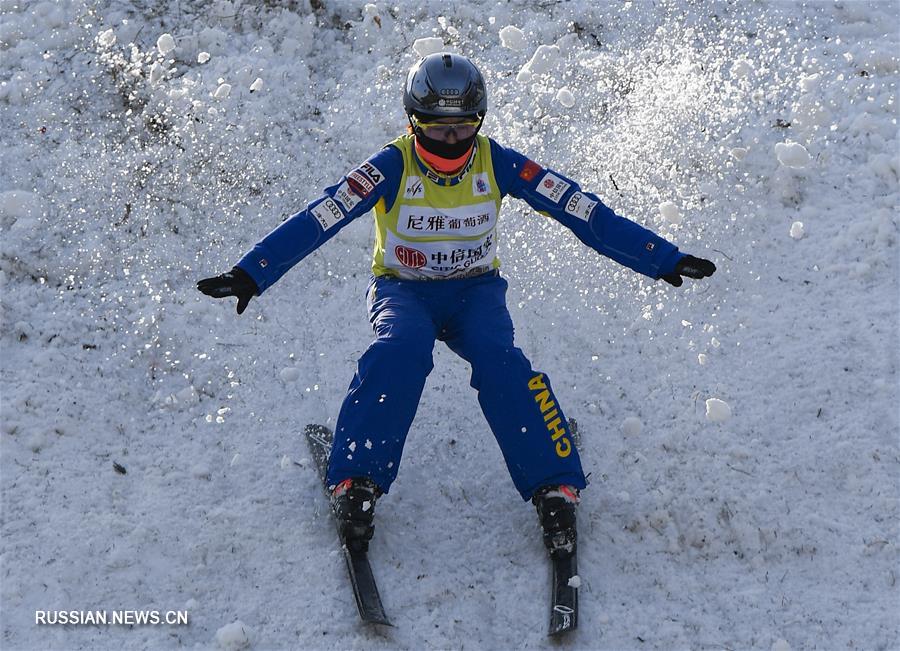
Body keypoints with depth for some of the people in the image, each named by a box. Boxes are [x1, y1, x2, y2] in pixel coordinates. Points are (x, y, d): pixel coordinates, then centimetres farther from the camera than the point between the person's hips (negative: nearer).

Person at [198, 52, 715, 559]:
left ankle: (556, 489, -25)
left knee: (499, 357, -30)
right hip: (402, 289, -1)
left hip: (475, 290, 1)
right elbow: (317, 221, -27)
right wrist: (249, 275, -39)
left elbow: (586, 213, -14)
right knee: (400, 348, -34)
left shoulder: (498, 164, -13)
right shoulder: (393, 167, -17)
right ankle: (356, 484, -28)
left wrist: (666, 261, -17)